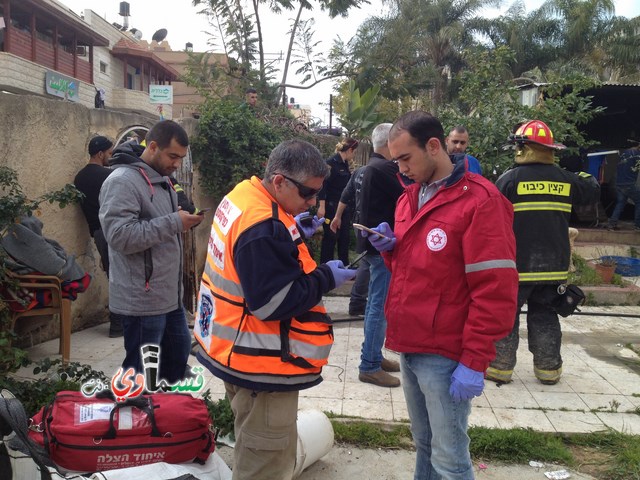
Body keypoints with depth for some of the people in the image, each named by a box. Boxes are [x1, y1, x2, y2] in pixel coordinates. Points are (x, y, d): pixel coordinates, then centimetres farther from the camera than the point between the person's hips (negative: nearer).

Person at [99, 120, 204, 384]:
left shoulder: (161, 178, 13)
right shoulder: (122, 181, -17)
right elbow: (120, 236, -28)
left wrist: (183, 220, 6)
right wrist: (174, 223, -25)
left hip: (169, 294, 10)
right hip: (142, 300, -10)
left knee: (179, 351, 22)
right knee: (141, 374, 3)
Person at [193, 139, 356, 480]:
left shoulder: (243, 197, 4)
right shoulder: (263, 228, -27)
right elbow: (274, 302, -26)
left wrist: (292, 233, 2)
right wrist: (326, 278, -16)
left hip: (241, 352, 11)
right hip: (261, 363, -11)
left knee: (254, 452, 27)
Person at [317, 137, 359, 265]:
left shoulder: (345, 164, 10)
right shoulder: (330, 163, -15)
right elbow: (323, 185, -19)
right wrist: (321, 206, -23)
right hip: (331, 207, -8)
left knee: (345, 237, 13)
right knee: (330, 238, 0)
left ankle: (344, 266, 24)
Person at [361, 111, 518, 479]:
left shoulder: (481, 201, -14)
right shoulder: (409, 197, 11)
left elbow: (495, 292, -17)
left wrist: (474, 362, -18)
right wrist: (391, 248, 2)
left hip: (445, 354, -7)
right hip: (409, 346, 7)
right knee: (424, 444, 20)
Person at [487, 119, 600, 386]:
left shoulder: (510, 178, -12)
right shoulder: (565, 179, 2)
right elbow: (593, 192, 21)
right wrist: (586, 177, 42)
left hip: (517, 264, -4)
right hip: (553, 264, 4)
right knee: (545, 316, 15)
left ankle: (500, 366, 11)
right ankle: (548, 369, 19)